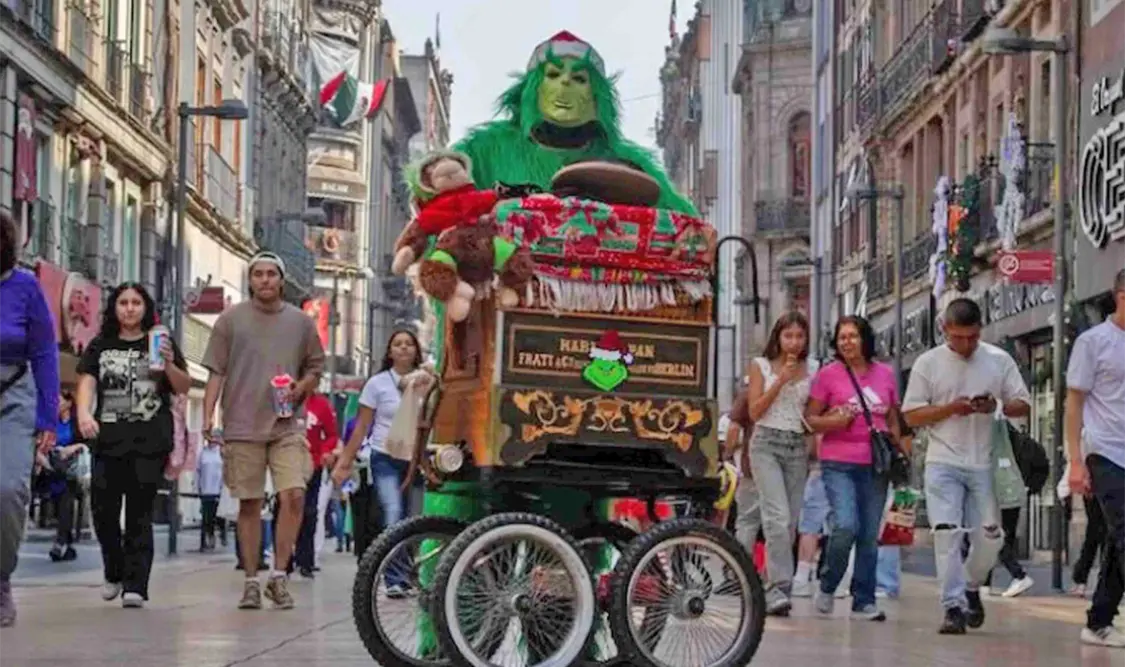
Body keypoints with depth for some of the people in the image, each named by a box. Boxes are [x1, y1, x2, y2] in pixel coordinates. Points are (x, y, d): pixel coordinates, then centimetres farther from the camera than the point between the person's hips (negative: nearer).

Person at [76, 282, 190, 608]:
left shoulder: (160, 343, 11)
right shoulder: (100, 346, 13)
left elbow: (184, 388, 8)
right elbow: (86, 382, 2)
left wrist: (169, 364, -12)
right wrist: (84, 413, -17)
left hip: (150, 442, -1)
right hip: (109, 440, 1)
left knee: (140, 514, -4)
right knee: (103, 510, -2)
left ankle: (135, 585, -4)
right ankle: (114, 572, 23)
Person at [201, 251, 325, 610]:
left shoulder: (301, 322, 10)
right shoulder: (231, 320, 6)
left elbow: (315, 368, 18)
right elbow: (216, 373, 5)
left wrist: (300, 389, -3)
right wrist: (208, 415, -4)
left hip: (287, 425, 1)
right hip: (242, 426, -1)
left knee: (293, 496, -13)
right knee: (249, 503, 4)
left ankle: (279, 575, -1)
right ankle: (251, 582, 13)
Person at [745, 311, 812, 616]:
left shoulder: (809, 371, 12)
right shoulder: (761, 365, 6)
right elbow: (755, 411, -1)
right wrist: (781, 380, -9)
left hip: (797, 447, 4)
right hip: (767, 444, -3)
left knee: (791, 522, 1)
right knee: (778, 517, -18)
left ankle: (773, 587, 8)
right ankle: (778, 587, -22)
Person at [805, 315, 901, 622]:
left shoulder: (886, 374, 10)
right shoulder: (828, 374, 1)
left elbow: (893, 420, 20)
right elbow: (810, 418, 4)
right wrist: (833, 421, -15)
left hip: (875, 466, 4)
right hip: (839, 463, -3)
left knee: (870, 536, 6)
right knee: (846, 526, -18)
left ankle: (864, 601, 14)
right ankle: (827, 587, 5)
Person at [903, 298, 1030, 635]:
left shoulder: (999, 360, 6)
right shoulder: (928, 363, 3)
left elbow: (1024, 405, 9)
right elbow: (911, 416, 3)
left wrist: (997, 407, -13)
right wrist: (950, 408, -13)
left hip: (986, 464, 2)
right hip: (944, 463, -1)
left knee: (990, 537, 3)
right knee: (947, 534, -11)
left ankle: (971, 587, 30)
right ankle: (953, 607, -8)